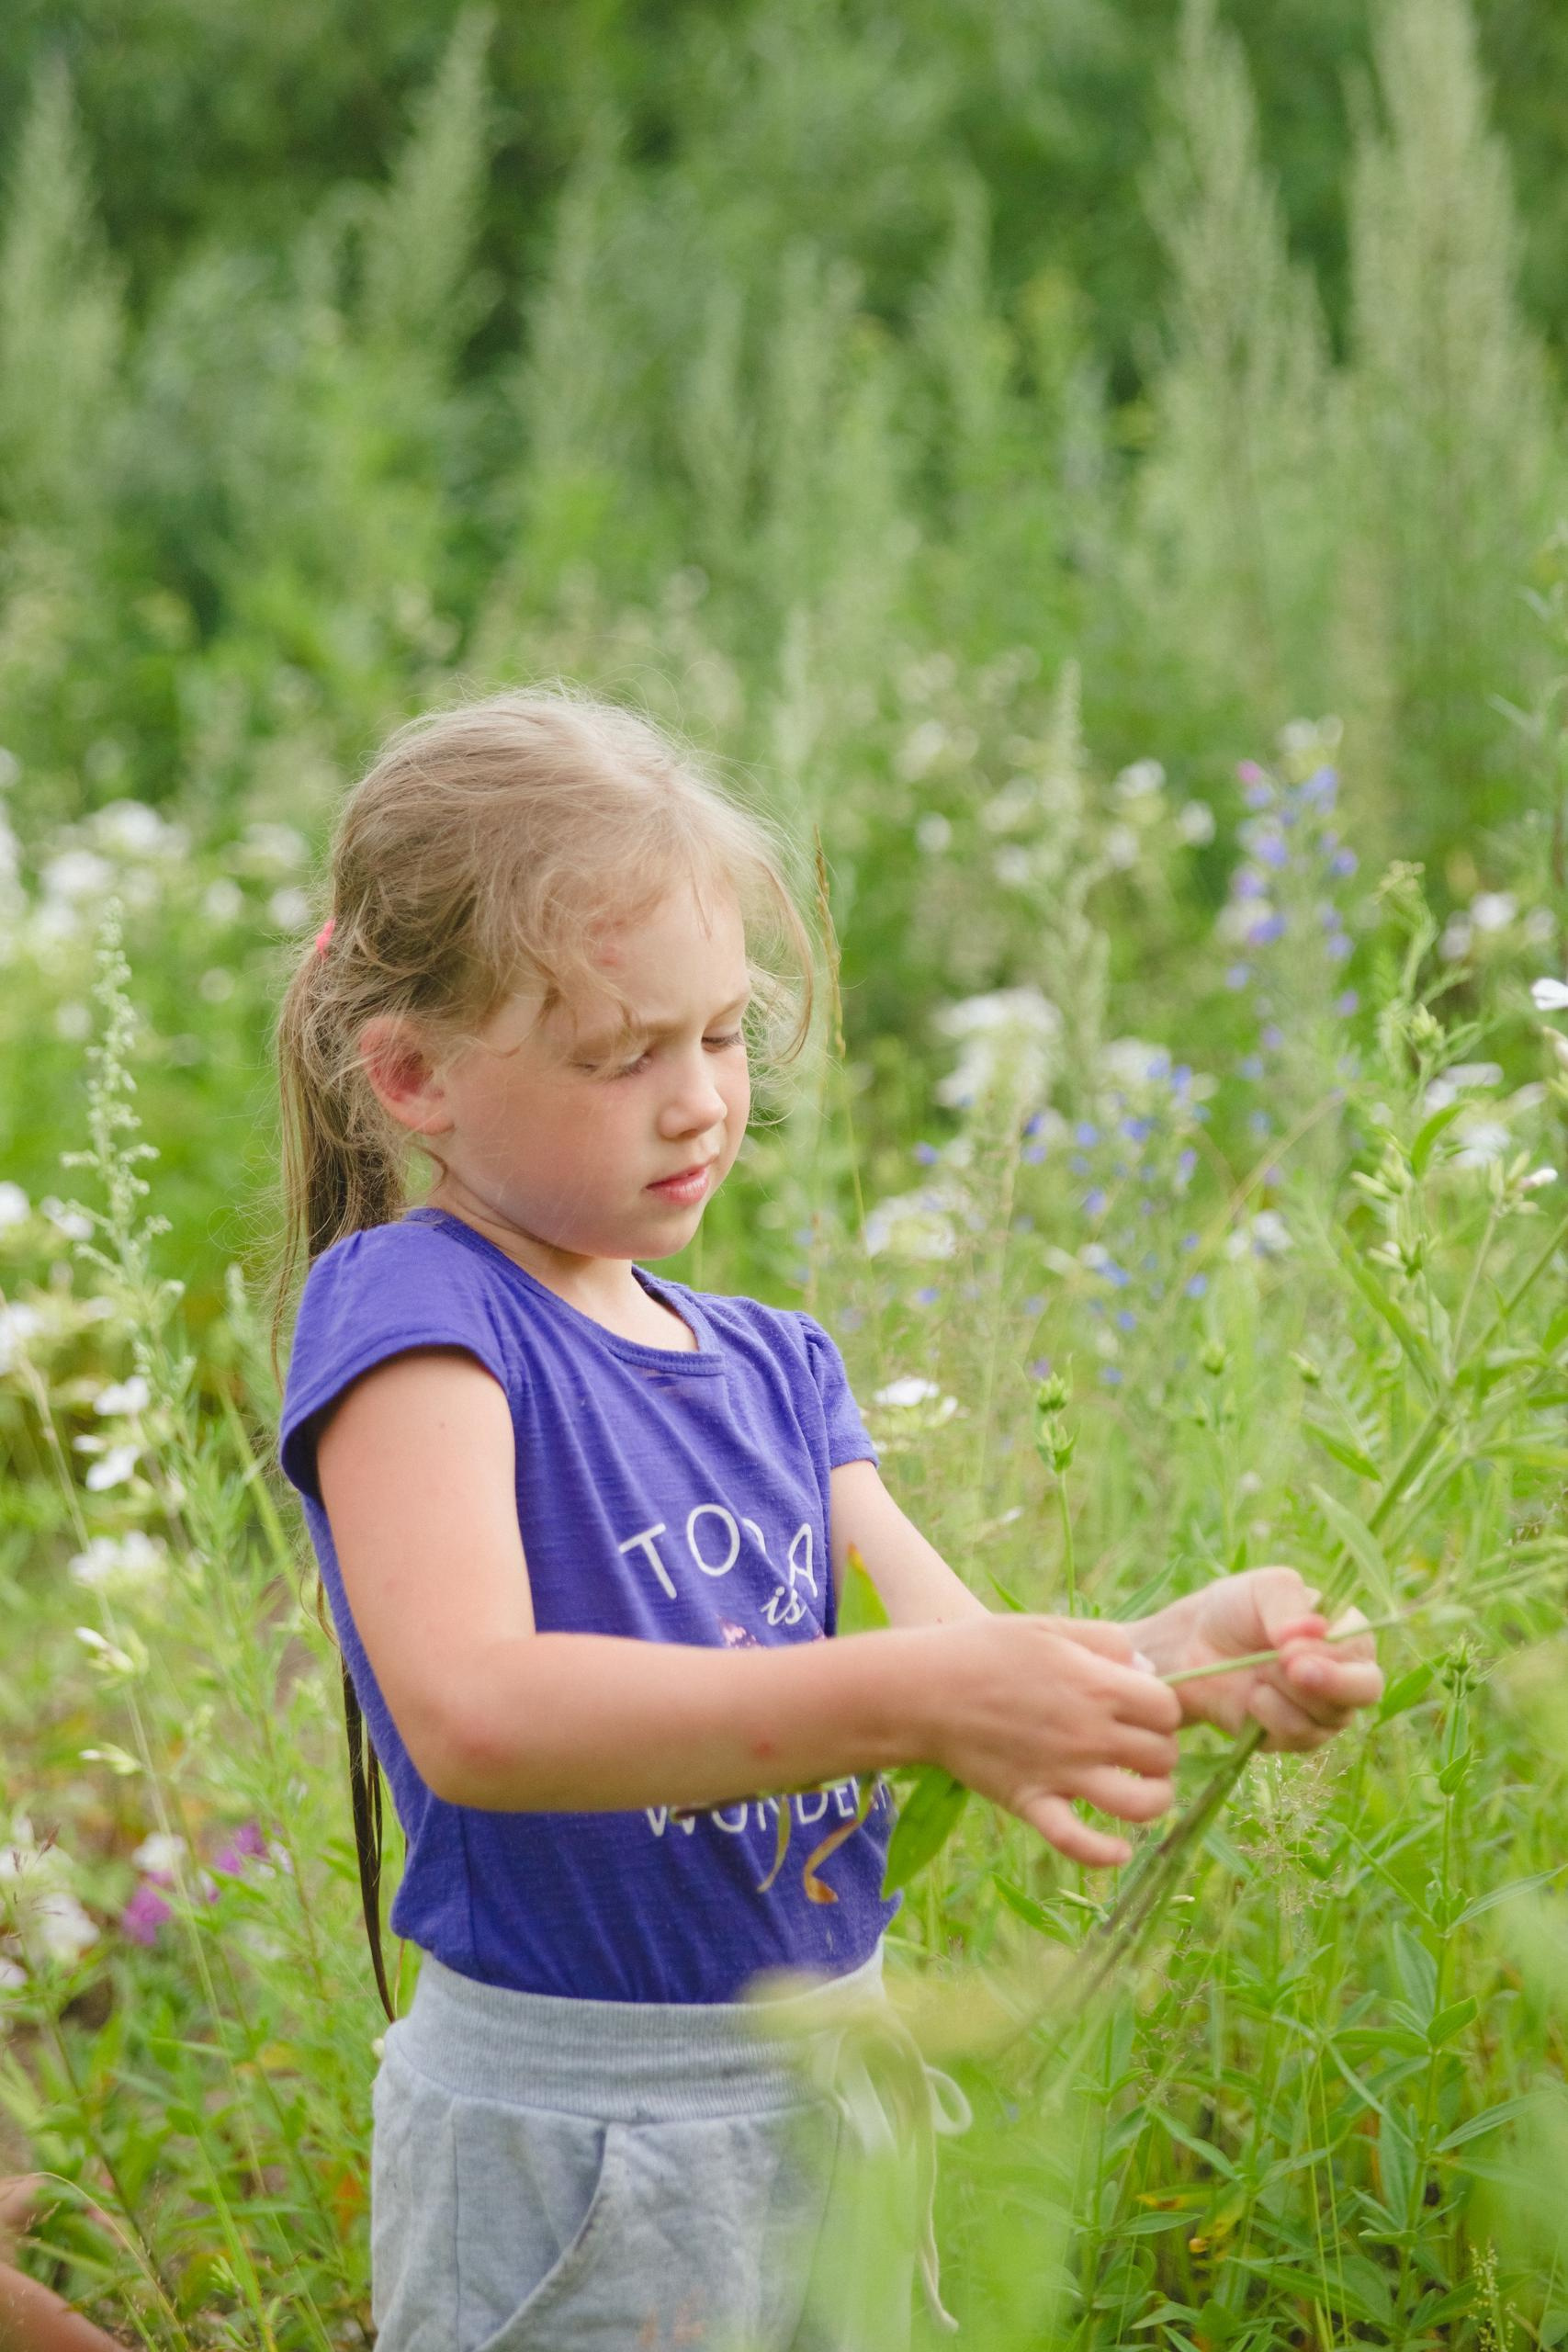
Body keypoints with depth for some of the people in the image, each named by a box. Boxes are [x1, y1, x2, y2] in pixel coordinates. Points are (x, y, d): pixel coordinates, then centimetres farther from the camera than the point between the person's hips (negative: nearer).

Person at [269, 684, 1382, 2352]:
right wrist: (909, 1694, -36)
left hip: (833, 2087, 7)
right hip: (569, 2155, -7)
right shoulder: (406, 1312, -13)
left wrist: (1179, 1659, -18)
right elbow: (471, 1711, -29)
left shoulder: (768, 1366, 10)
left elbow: (955, 1651, 4)